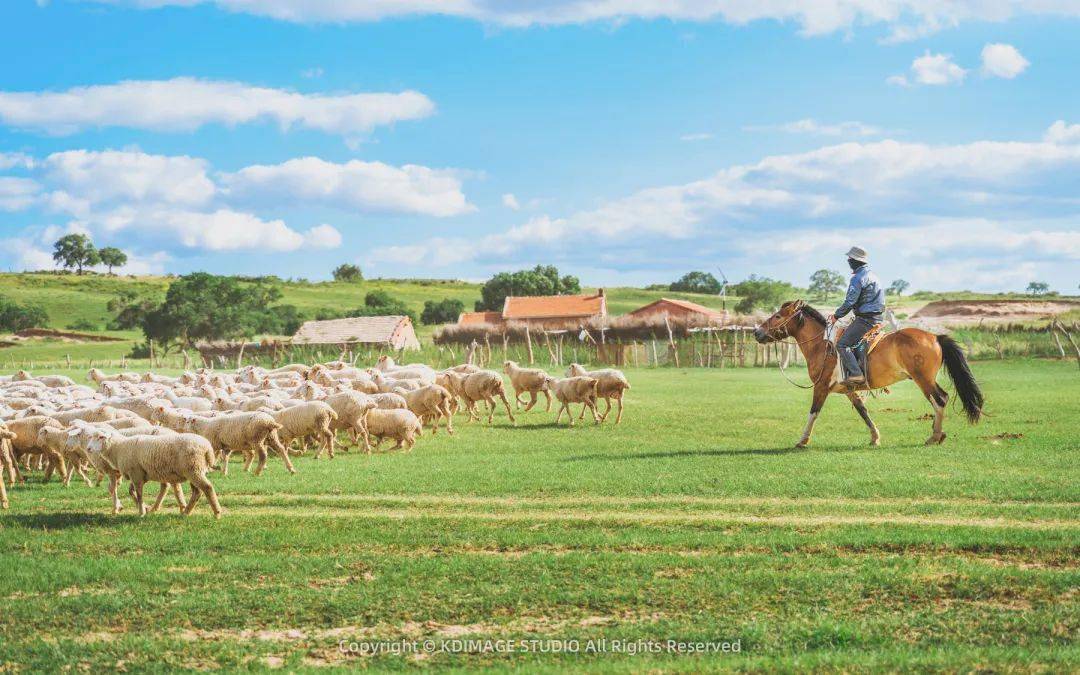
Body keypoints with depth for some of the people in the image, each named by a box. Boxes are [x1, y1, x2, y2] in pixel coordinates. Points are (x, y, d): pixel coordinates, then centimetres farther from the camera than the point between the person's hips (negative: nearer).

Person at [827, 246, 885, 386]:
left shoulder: (858, 277, -14)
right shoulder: (872, 275, 19)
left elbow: (849, 302, -17)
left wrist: (836, 316, -3)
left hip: (865, 320, -10)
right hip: (876, 318, 10)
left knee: (842, 344, -11)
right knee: (845, 333, 20)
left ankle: (856, 375, -22)